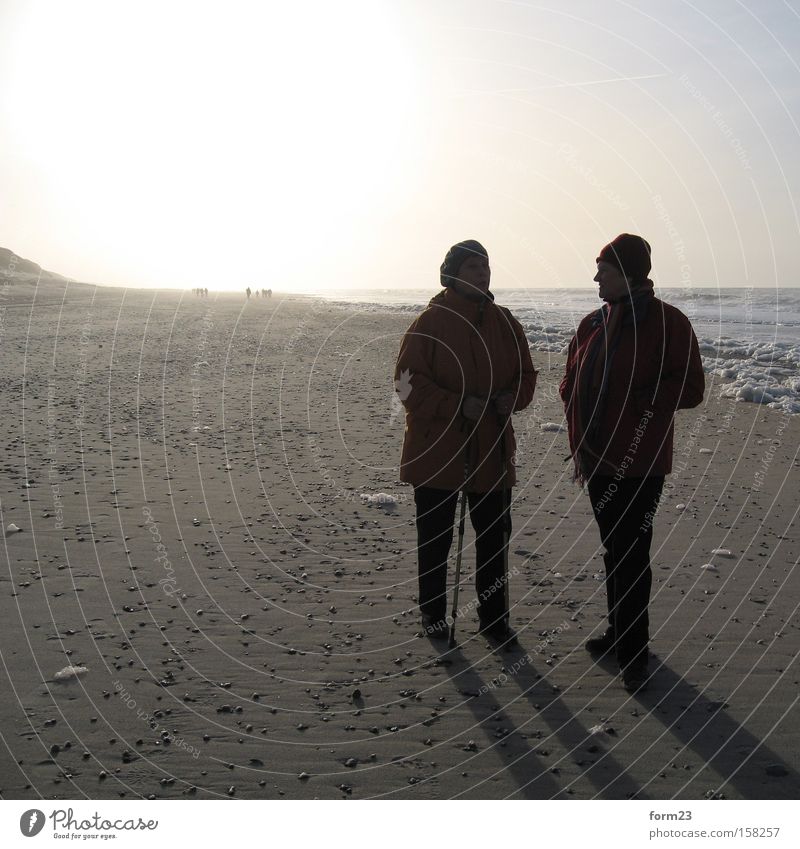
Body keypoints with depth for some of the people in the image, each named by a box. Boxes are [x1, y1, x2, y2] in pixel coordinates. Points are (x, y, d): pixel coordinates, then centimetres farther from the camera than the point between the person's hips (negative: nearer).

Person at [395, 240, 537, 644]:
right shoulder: (430, 322, -10)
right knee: (435, 538, 9)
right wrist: (457, 405, -24)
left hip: (491, 451, 4)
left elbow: (525, 374, 13)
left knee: (494, 535, 12)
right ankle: (433, 613, 27)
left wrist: (514, 397, -9)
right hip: (436, 450, -4)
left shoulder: (505, 323, 5)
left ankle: (494, 615, 28)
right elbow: (408, 383, -13)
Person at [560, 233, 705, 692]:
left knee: (631, 556, -4)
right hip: (598, 459, 7)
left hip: (640, 464, -6)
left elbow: (690, 388, -12)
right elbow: (571, 383, 16)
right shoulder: (593, 324, 10)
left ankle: (633, 652, 9)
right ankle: (621, 631, 33)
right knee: (614, 549, 17)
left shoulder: (668, 322, -9)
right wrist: (580, 440, 2)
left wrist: (634, 398, -19)